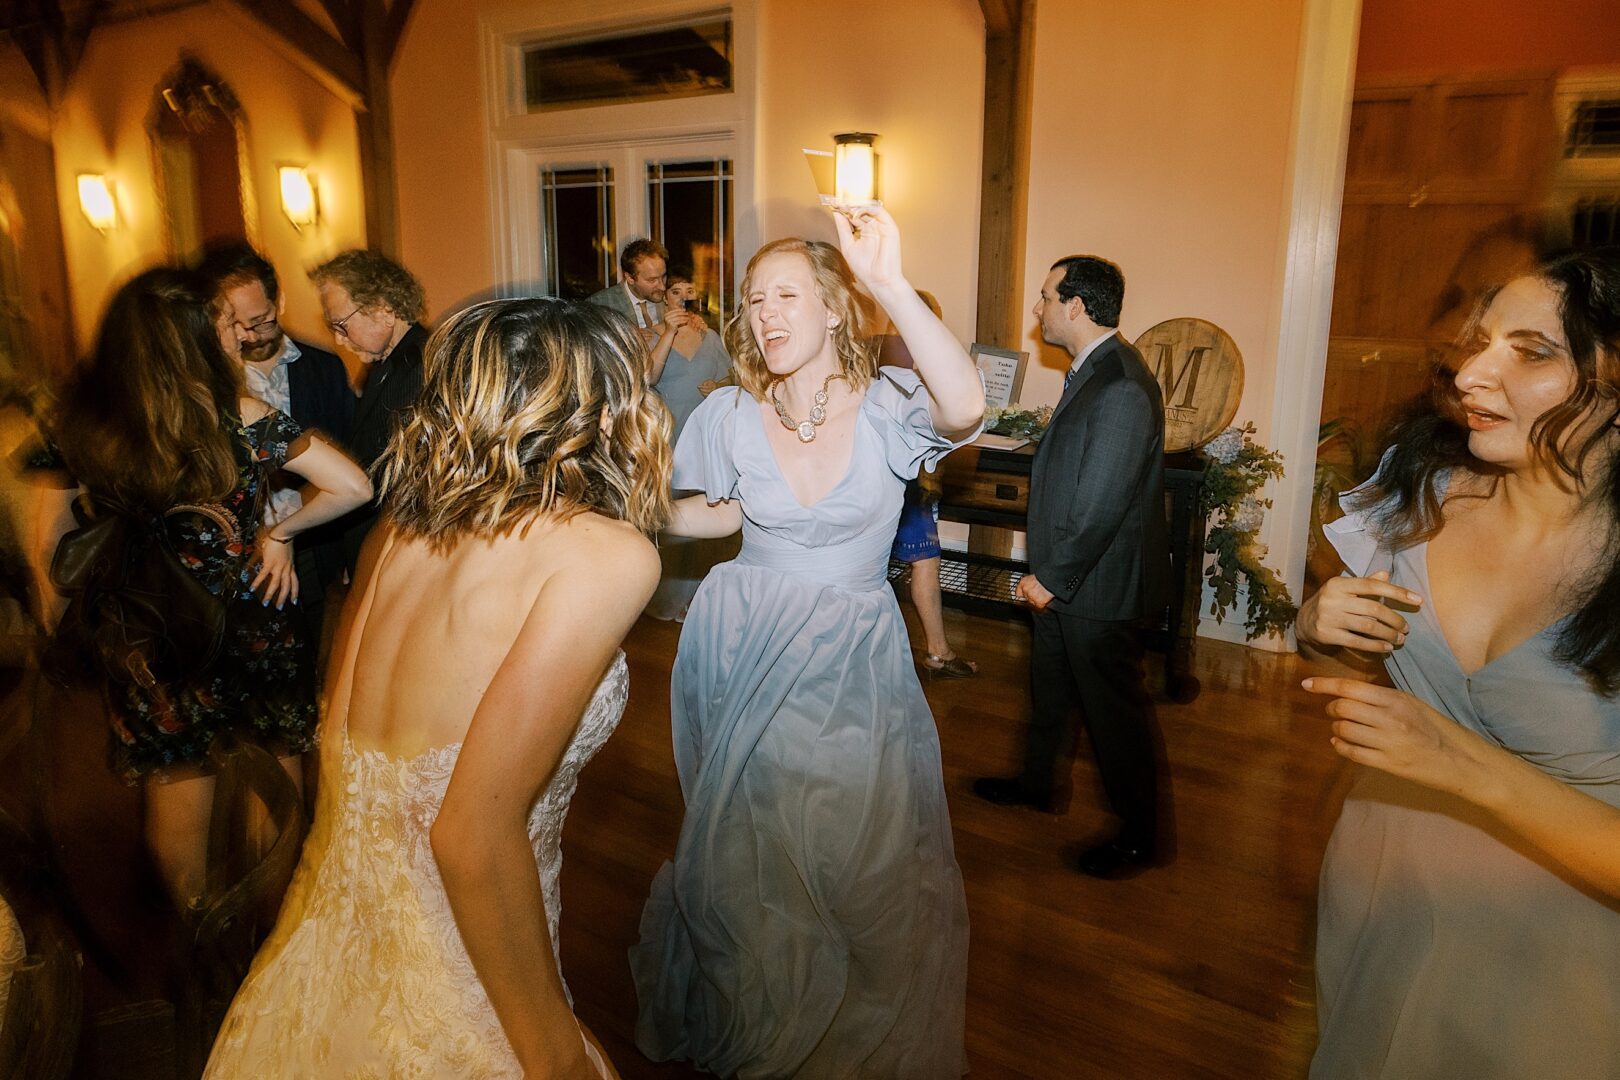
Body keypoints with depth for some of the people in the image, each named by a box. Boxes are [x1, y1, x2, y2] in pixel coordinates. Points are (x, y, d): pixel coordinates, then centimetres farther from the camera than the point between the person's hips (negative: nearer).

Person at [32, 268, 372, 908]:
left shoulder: (80, 421, -10)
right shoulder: (240, 417, -18)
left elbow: (50, 539, 0)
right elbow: (354, 487, -21)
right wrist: (280, 531, -6)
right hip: (252, 630, -2)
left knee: (171, 790, 18)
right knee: (275, 765, 19)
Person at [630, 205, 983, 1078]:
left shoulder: (884, 404, -15)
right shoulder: (730, 416, -6)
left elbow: (965, 409, -38)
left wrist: (891, 284, -47)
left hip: (856, 662, -1)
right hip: (750, 651, 2)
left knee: (864, 862, 12)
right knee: (747, 855, 16)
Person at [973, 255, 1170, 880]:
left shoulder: (1122, 388, -25)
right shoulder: (1093, 372, 7)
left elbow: (1100, 505, -27)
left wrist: (1051, 578, -17)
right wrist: (1046, 573, 11)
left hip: (1098, 587, -10)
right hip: (1065, 577, 10)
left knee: (1115, 710, 6)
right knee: (1050, 689, 24)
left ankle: (1139, 837, 25)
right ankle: (1040, 783, 46)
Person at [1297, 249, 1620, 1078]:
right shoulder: (1420, 496, -13)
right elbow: (1332, 629, 4)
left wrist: (1470, 764, -35)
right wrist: (1317, 622, -16)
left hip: (1551, 955, -3)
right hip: (1377, 887, 3)